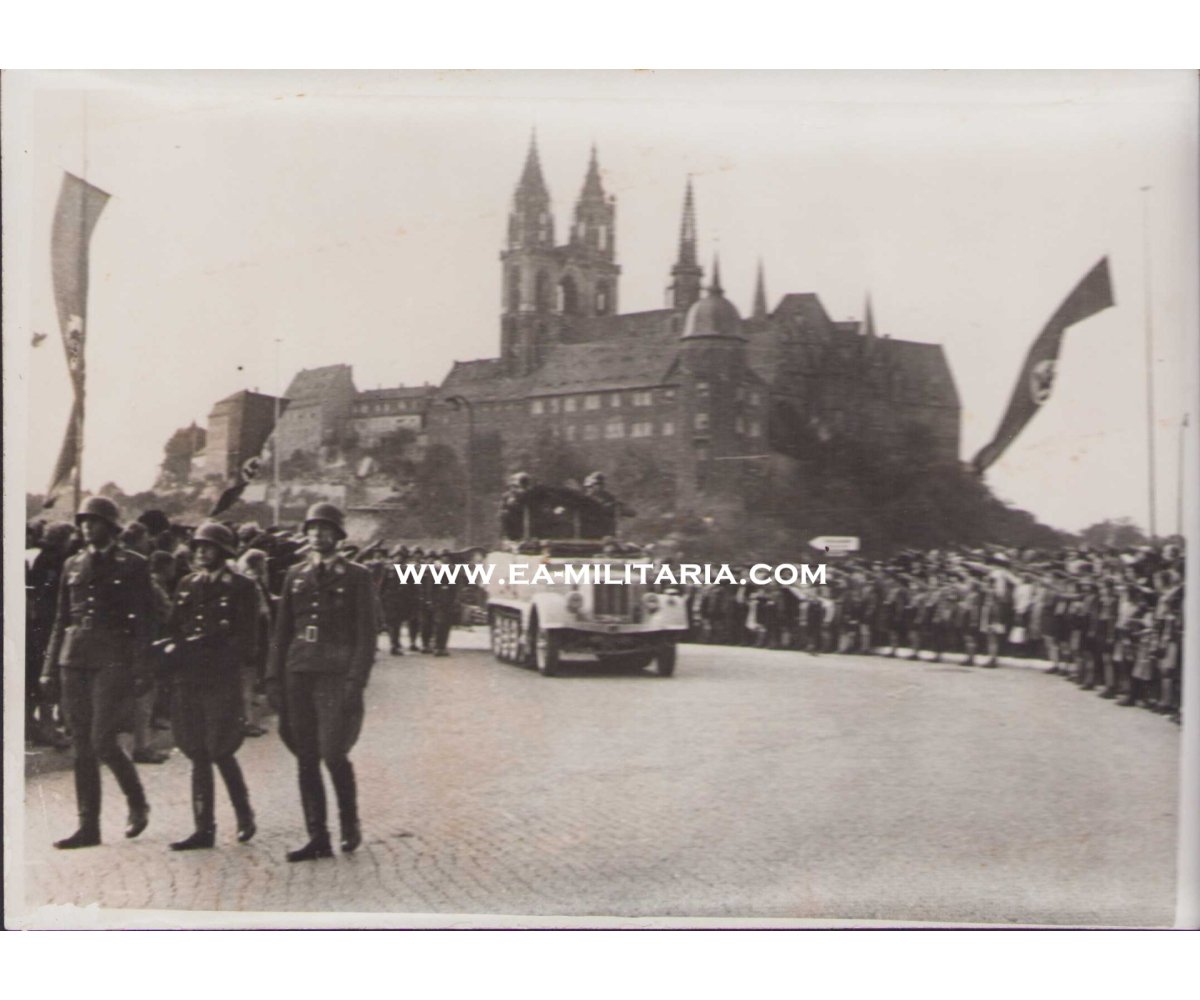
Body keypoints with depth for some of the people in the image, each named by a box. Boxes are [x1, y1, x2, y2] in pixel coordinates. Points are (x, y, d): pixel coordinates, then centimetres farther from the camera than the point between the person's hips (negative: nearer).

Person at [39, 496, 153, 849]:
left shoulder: (132, 565, 0)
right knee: (82, 746, 5)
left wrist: (141, 671, -9)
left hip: (113, 660, -5)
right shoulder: (73, 565, 14)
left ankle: (137, 803, 13)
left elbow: (144, 620, -3)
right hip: (74, 660, 5)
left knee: (102, 742, -11)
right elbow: (61, 621, 17)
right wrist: (50, 669, 12)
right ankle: (88, 826, 11)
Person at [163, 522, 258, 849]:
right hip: (187, 678, 5)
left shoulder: (239, 587, -2)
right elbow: (173, 628, 15)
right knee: (197, 754, 6)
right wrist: (172, 658, 2)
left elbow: (245, 638, -6)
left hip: (222, 679, -5)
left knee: (220, 751, -3)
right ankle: (203, 828, 11)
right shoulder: (187, 584, 14)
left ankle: (245, 815, 18)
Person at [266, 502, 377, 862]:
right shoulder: (295, 575, 15)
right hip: (299, 675, 5)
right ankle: (317, 838, 11)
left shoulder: (356, 577, 2)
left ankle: (350, 825, 13)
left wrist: (356, 680, -12)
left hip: (336, 676, -4)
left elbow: (366, 633, -2)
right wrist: (274, 676, 9)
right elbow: (282, 630, 16)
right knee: (306, 758, 4)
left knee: (333, 753, -11)